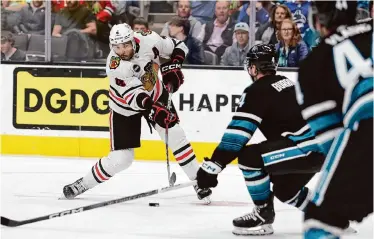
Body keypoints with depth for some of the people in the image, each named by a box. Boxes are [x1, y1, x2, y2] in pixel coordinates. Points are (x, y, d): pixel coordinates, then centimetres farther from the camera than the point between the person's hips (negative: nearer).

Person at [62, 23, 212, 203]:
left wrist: (172, 67, -19)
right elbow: (133, 96, -40)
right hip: (125, 108, -3)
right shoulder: (114, 65, -33)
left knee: (175, 135, -12)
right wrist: (152, 108, -56)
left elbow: (177, 47, -4)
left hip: (155, 95, 3)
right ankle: (83, 184, 14)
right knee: (121, 159, -6)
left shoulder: (148, 40, -23)